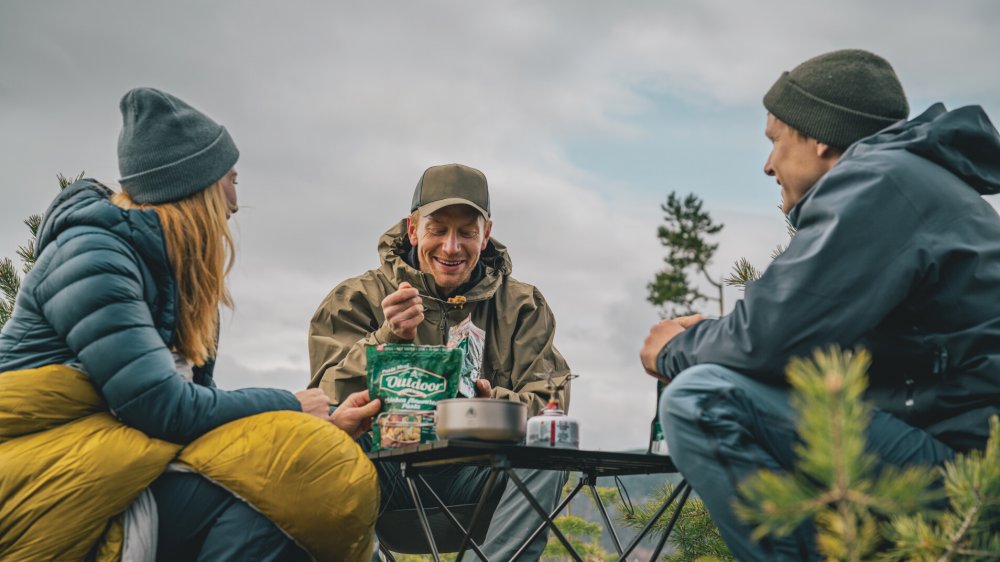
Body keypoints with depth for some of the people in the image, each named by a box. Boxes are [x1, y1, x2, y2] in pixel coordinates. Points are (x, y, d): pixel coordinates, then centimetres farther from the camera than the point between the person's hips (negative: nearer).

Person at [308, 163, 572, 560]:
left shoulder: (521, 306, 10)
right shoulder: (357, 299, 5)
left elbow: (549, 402, 1)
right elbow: (331, 400, -7)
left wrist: (496, 405, -22)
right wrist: (389, 337, -24)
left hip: (474, 471, 1)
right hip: (386, 470, -1)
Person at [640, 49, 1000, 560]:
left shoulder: (876, 178, -13)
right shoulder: (910, 178, 19)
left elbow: (771, 335, -19)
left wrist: (678, 350, 0)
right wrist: (706, 333, 13)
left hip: (956, 452, -11)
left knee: (700, 399, -20)